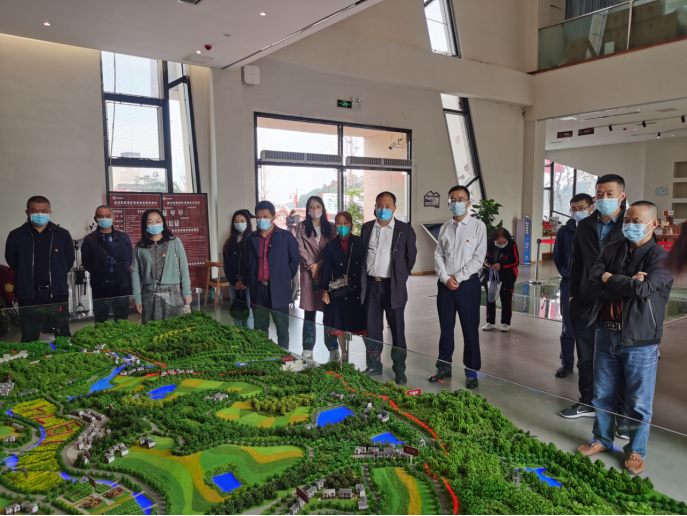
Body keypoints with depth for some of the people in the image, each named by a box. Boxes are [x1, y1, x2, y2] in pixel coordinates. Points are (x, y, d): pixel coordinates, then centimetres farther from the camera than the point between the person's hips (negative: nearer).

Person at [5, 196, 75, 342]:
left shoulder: (62, 235, -1)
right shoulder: (16, 236, -2)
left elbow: (69, 260, 9)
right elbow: (11, 261, 10)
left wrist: (56, 277, 10)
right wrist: (26, 277, 11)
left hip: (57, 293, 0)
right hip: (29, 295, 0)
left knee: (63, 336, 11)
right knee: (29, 339, 9)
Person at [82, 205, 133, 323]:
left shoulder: (123, 237, 6)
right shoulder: (90, 239, 0)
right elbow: (86, 262, 3)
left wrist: (123, 272, 0)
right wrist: (99, 274, 3)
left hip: (122, 285, 1)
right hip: (100, 287, -1)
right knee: (100, 322, 9)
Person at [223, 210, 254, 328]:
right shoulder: (229, 242, 12)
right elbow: (226, 264, 9)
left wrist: (246, 282, -11)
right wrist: (234, 281, -3)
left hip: (249, 282, -4)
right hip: (234, 282, 4)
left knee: (249, 312, -7)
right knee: (236, 311, 6)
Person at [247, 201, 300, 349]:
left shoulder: (286, 237, -2)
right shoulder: (251, 239, 7)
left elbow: (295, 259, 4)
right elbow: (248, 263, 15)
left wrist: (286, 278, 5)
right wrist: (250, 283, 10)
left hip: (279, 290, -3)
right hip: (258, 290, 3)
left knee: (282, 329, 5)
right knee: (259, 329, 12)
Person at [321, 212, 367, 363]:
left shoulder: (360, 243, 0)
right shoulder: (331, 245, 2)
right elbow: (326, 270, 2)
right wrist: (325, 291, -2)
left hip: (358, 290, -1)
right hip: (338, 291, 1)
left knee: (362, 325, 3)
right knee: (339, 325, 10)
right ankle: (344, 354, 26)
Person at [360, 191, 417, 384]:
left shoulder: (405, 229, -3)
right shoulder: (366, 228, 8)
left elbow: (411, 257, 4)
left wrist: (401, 278, 6)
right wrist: (362, 279, 12)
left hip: (393, 286, -3)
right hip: (371, 284, 3)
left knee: (397, 328, 3)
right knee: (372, 328, 11)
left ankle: (399, 369, 14)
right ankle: (374, 365, 24)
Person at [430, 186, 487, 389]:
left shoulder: (478, 226, -4)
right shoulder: (444, 228, 9)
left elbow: (479, 257, -10)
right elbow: (438, 255, 5)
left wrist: (458, 277, -13)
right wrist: (446, 278, -9)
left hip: (468, 284, -4)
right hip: (445, 285, 4)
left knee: (470, 329, 4)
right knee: (446, 328, 12)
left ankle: (471, 372, 16)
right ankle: (444, 367, 25)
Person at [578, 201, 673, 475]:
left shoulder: (660, 257, -9)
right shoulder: (611, 250, 6)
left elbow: (643, 289, -24)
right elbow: (593, 285, -6)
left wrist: (610, 278, -9)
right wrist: (626, 284, -19)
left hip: (639, 341, -4)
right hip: (606, 334, 5)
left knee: (638, 402, 8)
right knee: (603, 394, 16)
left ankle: (636, 451, 26)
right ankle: (602, 439, 34)